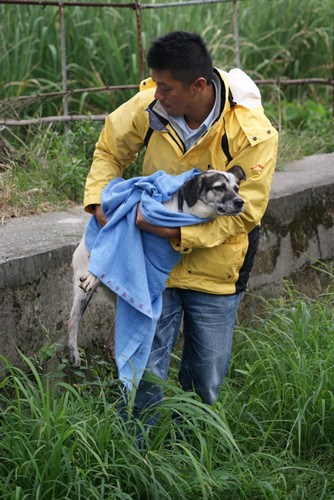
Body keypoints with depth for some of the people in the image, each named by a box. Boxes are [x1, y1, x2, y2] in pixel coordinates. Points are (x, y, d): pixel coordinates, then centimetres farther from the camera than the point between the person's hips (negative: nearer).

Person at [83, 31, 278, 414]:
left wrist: (178, 233, -30)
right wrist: (99, 201, -11)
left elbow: (244, 211, -20)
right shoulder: (149, 107, -15)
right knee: (144, 374, 1)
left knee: (205, 381, 13)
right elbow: (110, 150, 5)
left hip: (215, 270, -1)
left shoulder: (253, 134, -24)